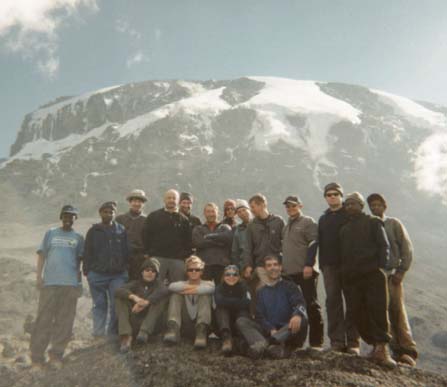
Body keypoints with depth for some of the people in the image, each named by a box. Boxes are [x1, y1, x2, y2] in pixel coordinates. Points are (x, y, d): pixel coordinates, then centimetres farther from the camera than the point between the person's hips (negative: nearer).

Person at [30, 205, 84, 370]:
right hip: (50, 282, -1)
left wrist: (79, 275, 2)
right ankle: (37, 356, 4)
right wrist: (39, 275, -1)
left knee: (64, 320, 2)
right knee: (44, 319, -1)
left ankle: (56, 354, 9)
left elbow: (80, 258, 13)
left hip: (71, 283, 1)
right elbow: (42, 255, 9)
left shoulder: (78, 237, 14)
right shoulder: (51, 233, 12)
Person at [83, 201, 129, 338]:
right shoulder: (93, 231, 8)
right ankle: (99, 334, 7)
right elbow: (87, 253, 7)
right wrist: (86, 270, 0)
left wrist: (126, 267, 5)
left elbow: (127, 251, 11)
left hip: (118, 274, 0)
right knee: (100, 305, 4)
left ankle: (113, 333, 5)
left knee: (116, 305, -3)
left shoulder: (121, 230, 10)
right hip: (97, 274, 0)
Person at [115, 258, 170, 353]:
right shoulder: (135, 283, 13)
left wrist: (145, 302, -31)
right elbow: (118, 291, -9)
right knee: (120, 298, -12)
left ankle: (145, 332, -32)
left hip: (152, 324, -1)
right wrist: (134, 297, -29)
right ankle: (126, 336, -31)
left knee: (163, 297, -18)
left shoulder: (158, 284, 10)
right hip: (133, 323, 2)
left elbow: (165, 291, -18)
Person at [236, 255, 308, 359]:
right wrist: (271, 330, -18)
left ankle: (263, 345, -50)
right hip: (269, 332, 3)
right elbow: (260, 316, 4)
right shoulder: (261, 292, 17)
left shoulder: (289, 286, 9)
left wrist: (297, 314, -37)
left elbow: (300, 303, -11)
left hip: (289, 332, -2)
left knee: (302, 321, -32)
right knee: (241, 321, -15)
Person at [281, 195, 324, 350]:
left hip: (305, 271, -7)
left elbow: (313, 243, -11)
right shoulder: (286, 226, 21)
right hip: (288, 273, 7)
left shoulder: (308, 222, -1)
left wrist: (309, 265, -18)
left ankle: (316, 342, 2)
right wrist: (282, 266, 17)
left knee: (311, 305, -3)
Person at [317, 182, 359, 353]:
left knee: (352, 303, -2)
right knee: (333, 302, 1)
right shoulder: (323, 219, 19)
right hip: (330, 266, 4)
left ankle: (353, 342, 2)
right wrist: (322, 264, 11)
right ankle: (337, 341, 4)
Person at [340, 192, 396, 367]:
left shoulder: (373, 222, 9)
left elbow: (384, 246, 1)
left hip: (373, 274, -5)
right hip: (352, 277, 5)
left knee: (378, 311, -11)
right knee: (359, 314, 0)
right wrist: (345, 273, 10)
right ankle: (376, 346, 10)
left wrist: (380, 267, -12)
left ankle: (382, 348, -7)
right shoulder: (344, 229, 22)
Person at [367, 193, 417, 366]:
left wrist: (401, 271, -4)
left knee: (397, 313, -6)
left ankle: (408, 351, -1)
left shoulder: (394, 224, 7)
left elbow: (406, 248, 4)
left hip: (391, 275, -2)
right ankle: (396, 350, 7)